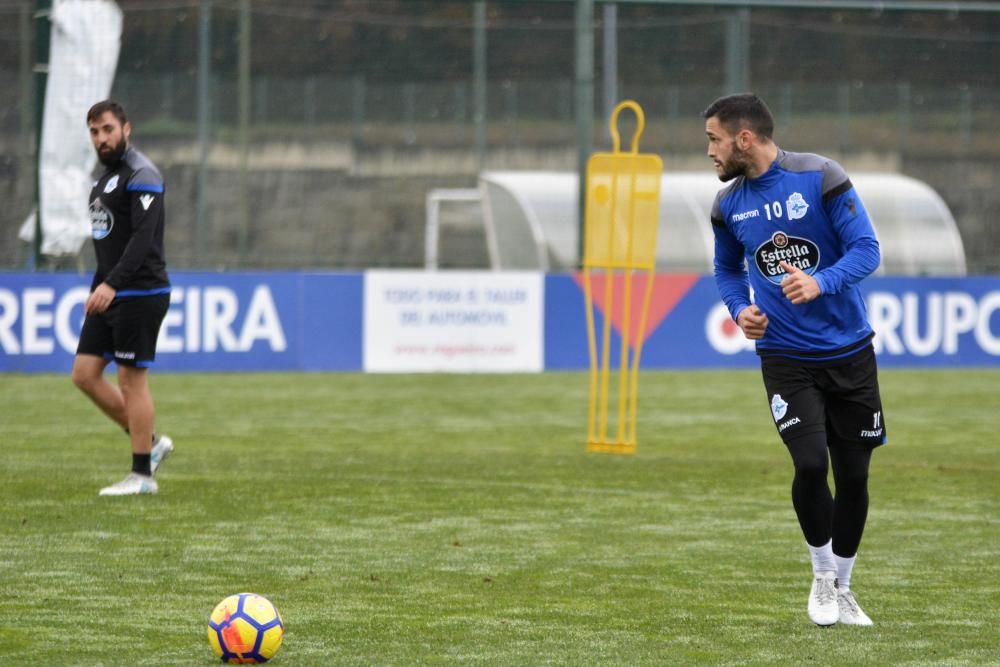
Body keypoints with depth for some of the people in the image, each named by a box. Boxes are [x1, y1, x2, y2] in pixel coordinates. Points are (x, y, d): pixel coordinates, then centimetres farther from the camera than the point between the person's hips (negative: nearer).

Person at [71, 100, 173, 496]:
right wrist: (97, 291, 22)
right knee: (85, 374, 5)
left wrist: (111, 284, -31)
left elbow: (143, 237, -23)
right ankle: (151, 443, 15)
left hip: (139, 295, -9)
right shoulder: (106, 178, 17)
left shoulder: (140, 176, -13)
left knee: (131, 380, -6)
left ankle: (142, 475, 1)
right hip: (109, 297, 9)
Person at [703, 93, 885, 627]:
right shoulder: (728, 205, 2)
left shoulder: (820, 177, -11)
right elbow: (727, 269, 19)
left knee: (853, 475, 5)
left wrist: (821, 283, -28)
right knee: (810, 464, -17)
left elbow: (866, 250, -12)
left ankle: (841, 587, 25)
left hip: (849, 351, -1)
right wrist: (740, 309, -1)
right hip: (785, 357, 1)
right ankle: (822, 577, 7)